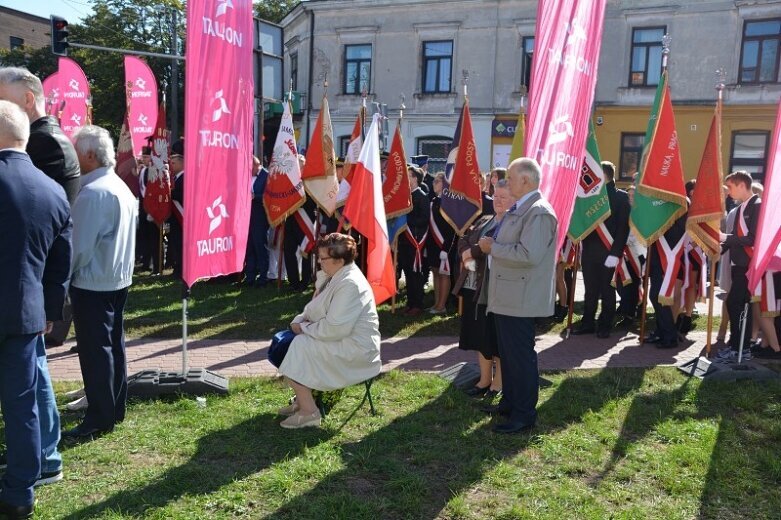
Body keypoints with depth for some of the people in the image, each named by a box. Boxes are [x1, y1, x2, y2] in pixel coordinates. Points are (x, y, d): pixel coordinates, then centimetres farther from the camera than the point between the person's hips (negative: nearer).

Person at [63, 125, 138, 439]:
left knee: (95, 351, -2)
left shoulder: (92, 192, -19)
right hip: (119, 280, 9)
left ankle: (99, 420, 6)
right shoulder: (121, 187, 10)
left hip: (92, 284, -9)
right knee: (113, 344, 15)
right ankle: (115, 408, 25)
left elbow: (79, 246, -18)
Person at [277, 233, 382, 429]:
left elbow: (335, 329, -29)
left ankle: (309, 412, -9)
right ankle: (302, 399, 15)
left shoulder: (350, 284, -24)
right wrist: (300, 320, -3)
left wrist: (305, 328, -15)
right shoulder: (335, 276, 7)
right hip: (342, 339, 10)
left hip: (355, 348, -10)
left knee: (300, 346, -18)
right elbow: (316, 309, 16)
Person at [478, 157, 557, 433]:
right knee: (507, 353, 19)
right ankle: (510, 402, 33)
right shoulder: (518, 209, 15)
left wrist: (493, 248, -19)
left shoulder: (538, 212, -18)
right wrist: (492, 244, 9)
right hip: (506, 295, 11)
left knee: (521, 355, -1)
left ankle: (524, 414, 11)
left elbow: (529, 254, -29)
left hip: (520, 299, -11)